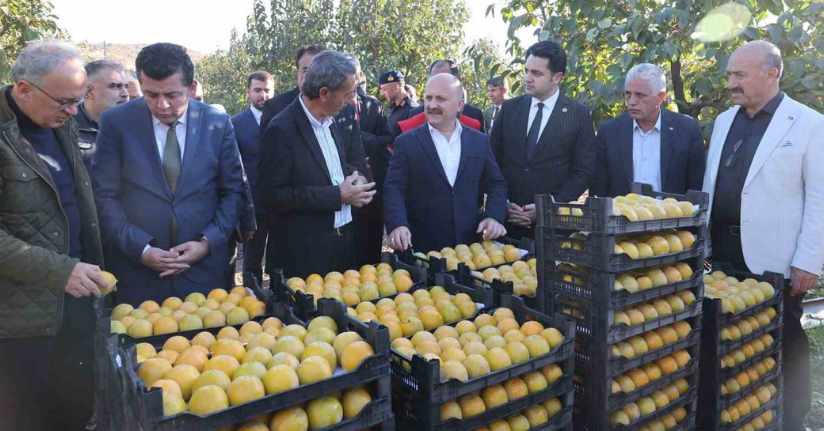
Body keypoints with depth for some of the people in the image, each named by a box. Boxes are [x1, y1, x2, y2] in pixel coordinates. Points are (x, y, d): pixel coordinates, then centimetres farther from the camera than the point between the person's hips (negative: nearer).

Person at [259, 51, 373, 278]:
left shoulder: (330, 121, 8)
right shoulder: (282, 130, -15)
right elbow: (273, 196, -18)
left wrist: (356, 178, -2)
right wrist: (338, 196, -18)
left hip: (344, 242, 7)